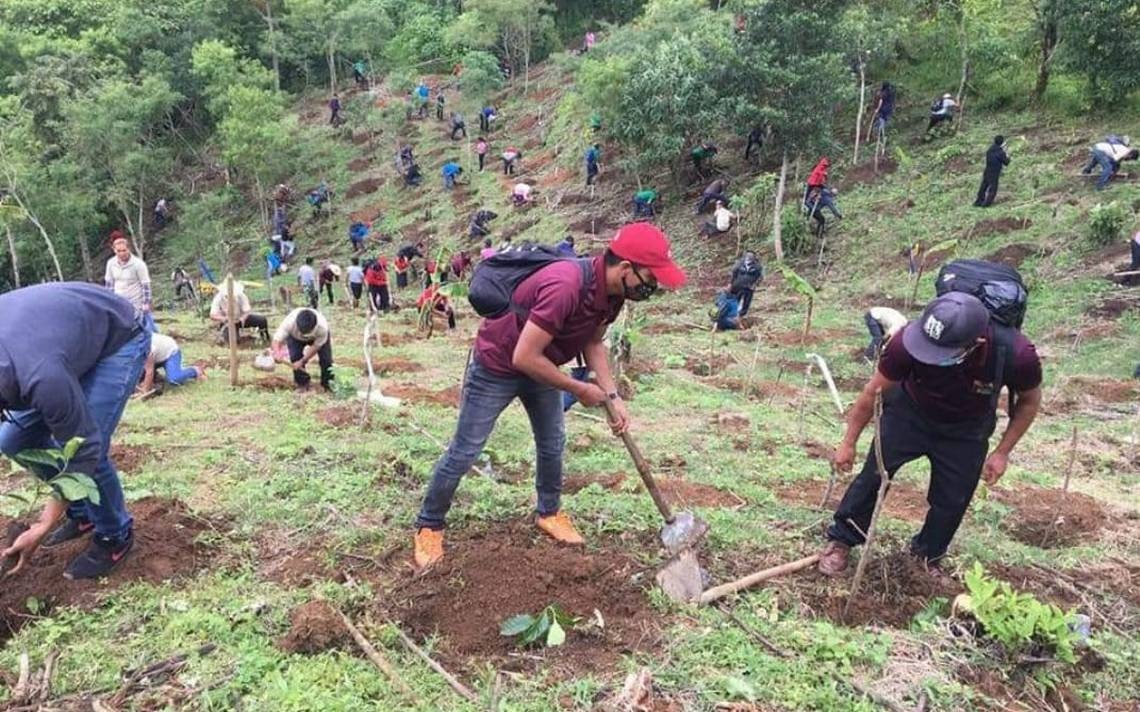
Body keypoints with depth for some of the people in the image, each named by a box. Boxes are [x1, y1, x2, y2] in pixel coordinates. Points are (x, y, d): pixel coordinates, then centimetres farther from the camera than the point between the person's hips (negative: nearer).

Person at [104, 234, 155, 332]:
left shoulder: (138, 264, -17)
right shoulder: (111, 263, -3)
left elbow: (145, 284, -14)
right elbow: (109, 283, 9)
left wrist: (146, 303, -15)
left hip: (137, 304, -5)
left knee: (147, 327, 0)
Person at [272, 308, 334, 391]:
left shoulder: (322, 327, -44)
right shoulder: (289, 322, -43)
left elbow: (316, 346, -29)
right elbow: (277, 340, -41)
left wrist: (302, 361, -32)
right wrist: (277, 354, -61)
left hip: (318, 338, -1)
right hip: (295, 337, 1)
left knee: (326, 358, -15)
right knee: (295, 356, -18)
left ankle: (328, 383, 8)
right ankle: (302, 383, 4)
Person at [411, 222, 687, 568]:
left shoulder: (612, 290, -13)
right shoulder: (565, 287, -40)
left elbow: (593, 342, 4)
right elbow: (524, 358, -36)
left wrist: (612, 395, -7)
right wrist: (580, 389, -24)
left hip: (541, 366, 8)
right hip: (497, 366, -7)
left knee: (553, 444, 16)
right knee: (464, 452, 3)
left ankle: (549, 512, 38)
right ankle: (429, 525, 22)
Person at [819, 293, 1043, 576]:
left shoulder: (1016, 354, -36)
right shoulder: (909, 341, -38)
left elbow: (1030, 401, -10)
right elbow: (874, 392, -19)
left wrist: (1002, 452, -9)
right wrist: (848, 443, -9)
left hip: (965, 431, 1)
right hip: (910, 413, -1)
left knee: (951, 500, 7)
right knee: (873, 476, 0)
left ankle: (928, 556, 33)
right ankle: (841, 540, 21)